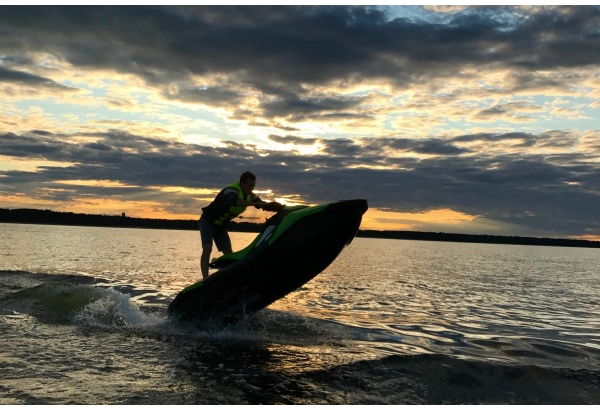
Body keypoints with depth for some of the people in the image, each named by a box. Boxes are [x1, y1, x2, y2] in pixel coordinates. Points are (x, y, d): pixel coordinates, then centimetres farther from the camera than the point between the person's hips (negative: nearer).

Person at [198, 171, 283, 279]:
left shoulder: (249, 195, -4)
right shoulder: (231, 191, -29)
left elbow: (265, 205, 0)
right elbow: (234, 201, -52)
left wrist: (279, 208, -20)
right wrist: (255, 203, -62)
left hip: (220, 226, 8)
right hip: (208, 222, -8)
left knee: (228, 253, 5)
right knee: (207, 249, -22)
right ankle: (205, 278, -25)